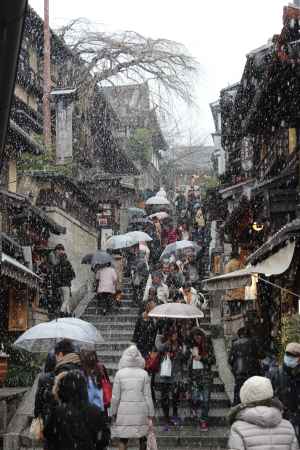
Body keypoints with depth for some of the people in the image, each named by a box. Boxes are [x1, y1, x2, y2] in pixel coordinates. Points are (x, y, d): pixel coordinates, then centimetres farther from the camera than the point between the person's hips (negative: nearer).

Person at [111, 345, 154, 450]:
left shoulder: (120, 373, -5)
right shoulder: (144, 374, -3)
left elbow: (115, 396, -3)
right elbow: (147, 395, -2)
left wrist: (114, 412, 8)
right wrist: (151, 414, 5)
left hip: (124, 410, -1)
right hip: (140, 410, 1)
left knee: (123, 439, 7)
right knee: (143, 438, 15)